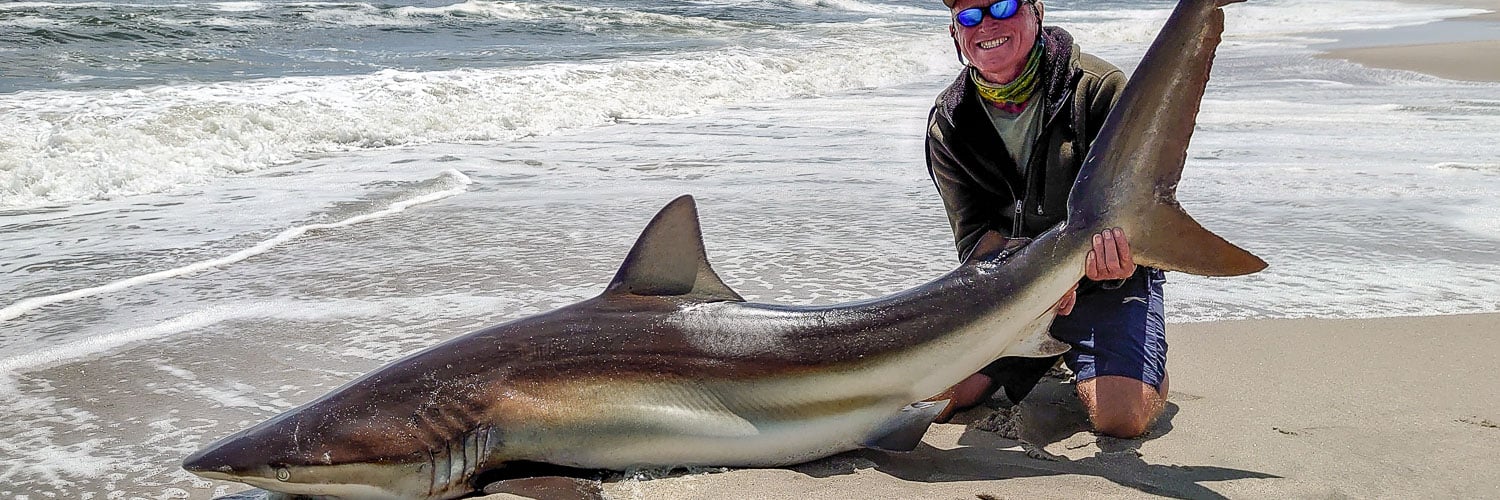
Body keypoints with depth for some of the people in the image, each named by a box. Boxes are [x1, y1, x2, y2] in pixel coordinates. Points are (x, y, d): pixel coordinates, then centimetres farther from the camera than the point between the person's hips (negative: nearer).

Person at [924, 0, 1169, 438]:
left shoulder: (1098, 87, -13)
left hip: (1109, 283, -3)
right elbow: (974, 238, -9)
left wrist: (1114, 254, -41)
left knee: (1121, 415, -26)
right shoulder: (949, 123, -3)